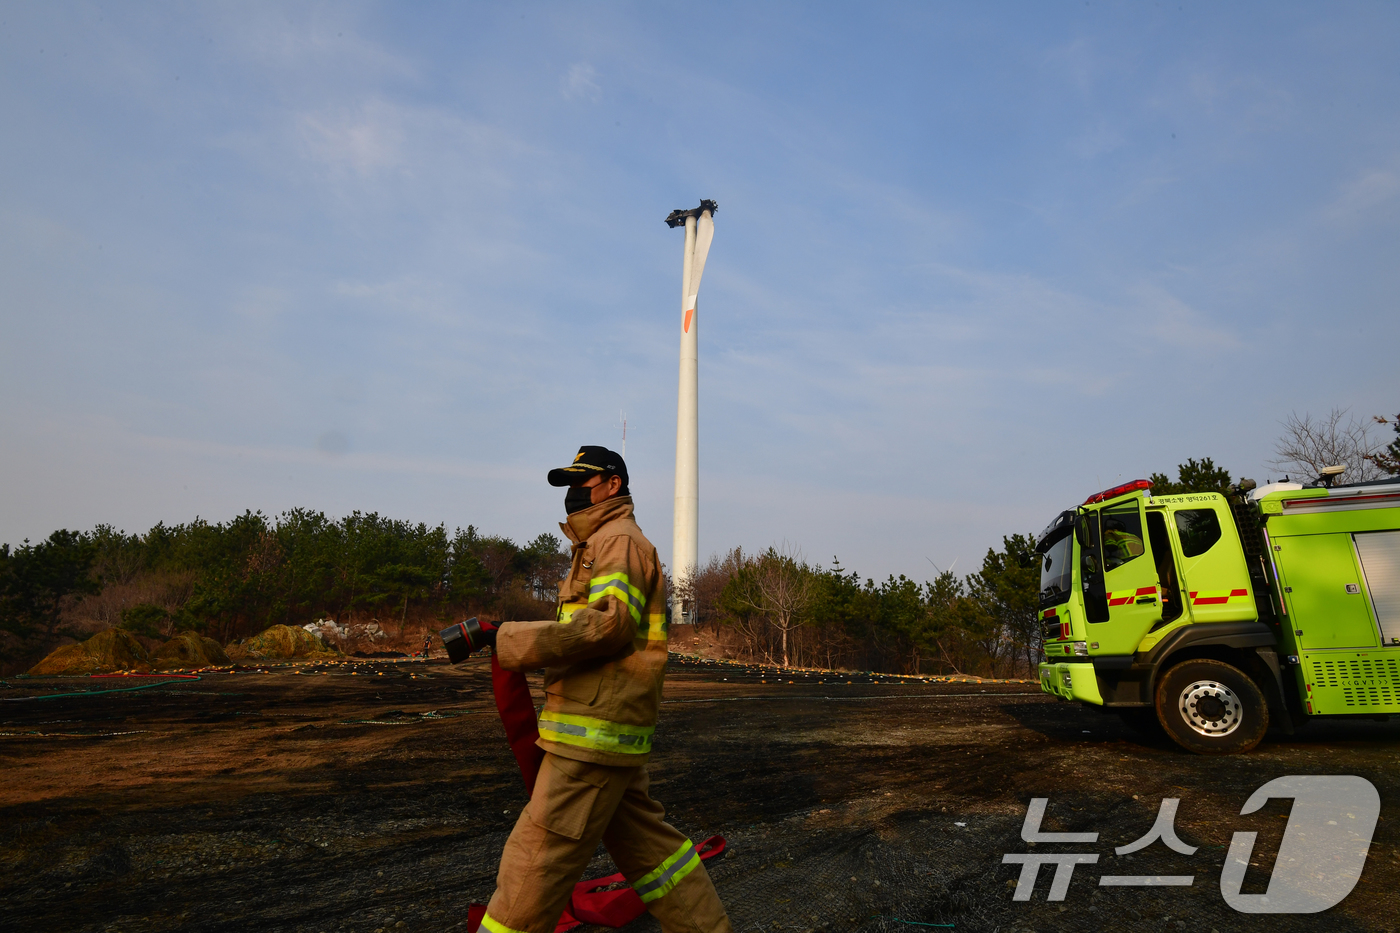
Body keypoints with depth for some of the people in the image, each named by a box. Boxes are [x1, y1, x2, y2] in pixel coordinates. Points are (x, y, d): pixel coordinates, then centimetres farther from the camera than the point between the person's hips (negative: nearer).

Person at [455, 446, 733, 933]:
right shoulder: (599, 545, 23)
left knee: (537, 860, -2)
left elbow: (610, 623, -23)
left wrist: (501, 637, -22)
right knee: (646, 844, 19)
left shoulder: (621, 540, -9)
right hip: (611, 734, 11)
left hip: (594, 732, -11)